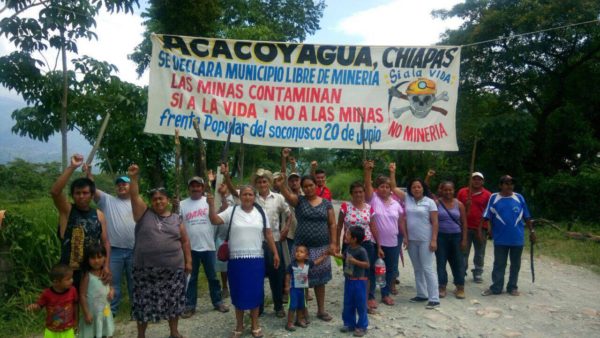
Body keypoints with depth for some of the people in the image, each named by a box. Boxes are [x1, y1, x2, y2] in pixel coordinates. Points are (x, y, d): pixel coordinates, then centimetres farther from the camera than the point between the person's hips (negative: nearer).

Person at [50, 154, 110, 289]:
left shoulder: (99, 215, 4)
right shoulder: (67, 210, -3)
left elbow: (105, 242, 5)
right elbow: (54, 191, -21)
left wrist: (106, 265, -8)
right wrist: (72, 167, -24)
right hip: (69, 272, -2)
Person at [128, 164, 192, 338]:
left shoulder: (176, 219, 8)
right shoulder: (144, 214, 4)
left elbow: (185, 241, 10)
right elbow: (134, 195, -7)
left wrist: (188, 261, 6)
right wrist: (134, 177, -18)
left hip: (173, 268, 2)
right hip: (146, 269, -1)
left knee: (173, 301, 10)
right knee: (145, 302, 5)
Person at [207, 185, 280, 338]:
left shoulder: (260, 212, 5)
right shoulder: (232, 211, -1)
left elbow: (268, 234, 7)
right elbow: (214, 220, -12)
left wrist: (275, 253, 5)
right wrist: (211, 205, -27)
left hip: (256, 259, 1)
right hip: (236, 259, -1)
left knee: (255, 291, 8)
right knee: (238, 292, 8)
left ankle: (255, 324, 24)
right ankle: (239, 325, 24)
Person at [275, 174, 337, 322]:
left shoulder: (326, 203, 5)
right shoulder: (299, 200, -1)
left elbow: (332, 224, 5)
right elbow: (288, 195, -23)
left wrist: (333, 243, -4)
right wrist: (281, 186, -44)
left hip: (322, 247, 2)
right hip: (302, 247, -1)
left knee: (320, 279, 11)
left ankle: (321, 310, 24)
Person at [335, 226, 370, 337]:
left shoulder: (361, 250, -21)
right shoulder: (349, 248, 3)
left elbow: (367, 265, -21)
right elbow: (344, 256, 22)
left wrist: (355, 261, -30)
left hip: (359, 281, -8)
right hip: (348, 280, 8)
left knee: (360, 304, 4)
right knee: (348, 304, 15)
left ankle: (362, 326, 16)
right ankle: (349, 324, 28)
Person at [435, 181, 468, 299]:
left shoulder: (459, 204, 3)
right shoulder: (436, 203, -2)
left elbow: (464, 223, 4)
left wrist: (464, 239, -1)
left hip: (456, 237, 1)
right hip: (441, 237, -1)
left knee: (458, 262, 6)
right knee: (441, 262, 3)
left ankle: (460, 287, 18)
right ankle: (442, 287, 15)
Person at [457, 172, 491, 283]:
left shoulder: (487, 195, 2)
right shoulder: (462, 192, 5)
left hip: (481, 228, 0)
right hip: (465, 228, 0)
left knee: (480, 253, 9)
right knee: (463, 252, 5)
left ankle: (478, 274, 20)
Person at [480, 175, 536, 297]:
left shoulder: (519, 197, 1)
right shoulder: (494, 198, -3)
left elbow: (526, 217, 6)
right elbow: (486, 216, -3)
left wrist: (532, 231, 5)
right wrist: (480, 229, -8)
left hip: (517, 238, 1)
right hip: (500, 239, -1)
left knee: (515, 264, 13)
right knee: (499, 264, 7)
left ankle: (512, 287, 26)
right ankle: (496, 287, 16)